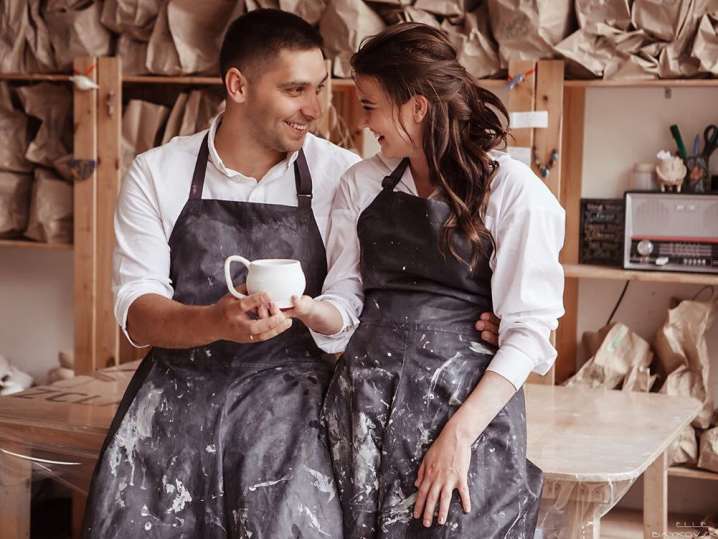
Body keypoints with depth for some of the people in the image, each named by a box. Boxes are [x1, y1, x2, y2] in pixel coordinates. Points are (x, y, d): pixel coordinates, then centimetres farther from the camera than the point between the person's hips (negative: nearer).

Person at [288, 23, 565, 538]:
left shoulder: (511, 188, -7)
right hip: (365, 399, 4)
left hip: (470, 403, -4)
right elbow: (347, 302, 10)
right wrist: (312, 310, -13)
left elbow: (529, 330, -10)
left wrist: (459, 434, -17)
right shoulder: (362, 183, 9)